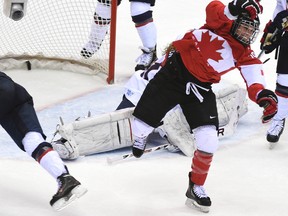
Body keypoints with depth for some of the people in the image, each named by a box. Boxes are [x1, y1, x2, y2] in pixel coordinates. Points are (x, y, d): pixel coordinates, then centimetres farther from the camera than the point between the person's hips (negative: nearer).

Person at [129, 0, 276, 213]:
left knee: (208, 140, -8)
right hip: (174, 73, -2)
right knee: (144, 120, 0)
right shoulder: (221, 22, -8)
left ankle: (196, 188, 13)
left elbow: (255, 82, -18)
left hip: (200, 88, 3)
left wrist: (264, 96, -42)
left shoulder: (246, 56, -4)